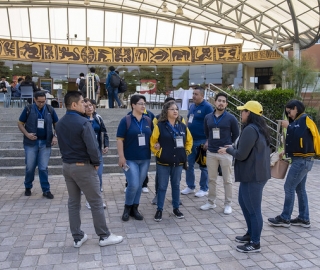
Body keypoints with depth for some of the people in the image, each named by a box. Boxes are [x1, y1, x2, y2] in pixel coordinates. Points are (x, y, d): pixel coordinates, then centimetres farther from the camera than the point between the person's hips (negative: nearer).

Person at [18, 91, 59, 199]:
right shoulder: (28, 109, -2)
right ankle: (28, 187, 29)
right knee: (30, 167, 8)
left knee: (43, 168, 2)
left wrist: (55, 136, -4)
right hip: (31, 143, 0)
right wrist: (27, 134, -12)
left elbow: (57, 124, 10)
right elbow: (20, 123, 4)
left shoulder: (50, 109, 1)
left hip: (45, 143, 0)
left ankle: (46, 190, 11)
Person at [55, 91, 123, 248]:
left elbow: (62, 145, 14)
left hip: (67, 166, 8)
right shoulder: (83, 122, -19)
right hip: (83, 166, -8)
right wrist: (96, 162, -8)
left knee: (73, 202, 13)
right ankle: (104, 236, 13)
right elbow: (92, 147, -24)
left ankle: (77, 237, 21)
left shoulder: (60, 123, 7)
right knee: (96, 202, 3)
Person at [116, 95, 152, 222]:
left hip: (145, 159, 5)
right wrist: (121, 157, -13)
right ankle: (127, 208, 16)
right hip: (130, 159, -4)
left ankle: (134, 208, 26)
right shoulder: (126, 120, -7)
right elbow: (120, 139, -8)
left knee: (139, 185, 11)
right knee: (133, 185, -8)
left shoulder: (148, 121, 7)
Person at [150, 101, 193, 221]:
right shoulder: (160, 126, -8)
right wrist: (158, 153, -9)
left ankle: (176, 208, 28)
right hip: (163, 162, -4)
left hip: (178, 162, 4)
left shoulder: (183, 126, 4)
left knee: (176, 185, 14)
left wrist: (186, 151, 7)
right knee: (162, 186, 4)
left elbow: (189, 140, 17)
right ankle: (159, 210, 17)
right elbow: (153, 142, -5)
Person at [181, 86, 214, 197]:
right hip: (190, 140, 8)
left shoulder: (207, 107, -12)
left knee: (203, 166, 4)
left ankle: (204, 189, 16)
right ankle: (190, 187, 24)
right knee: (189, 164, 11)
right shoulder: (192, 106, 12)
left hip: (202, 141, -7)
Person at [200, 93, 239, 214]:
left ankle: (228, 204, 17)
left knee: (227, 180, 6)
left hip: (225, 153, -3)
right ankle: (211, 202, 25)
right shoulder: (208, 117, 3)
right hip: (211, 152, 3)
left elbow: (235, 134, 6)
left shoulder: (231, 118, -6)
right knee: (212, 179, 12)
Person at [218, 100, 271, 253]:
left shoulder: (250, 129, -20)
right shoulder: (259, 128, 12)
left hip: (253, 176, -11)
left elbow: (241, 154, -20)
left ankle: (255, 244, 16)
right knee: (244, 202, 23)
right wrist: (233, 148, 8)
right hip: (256, 173, 11)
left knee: (253, 209, 2)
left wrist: (228, 150, -2)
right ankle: (251, 234, 35)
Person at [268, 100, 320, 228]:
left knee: (289, 188, -5)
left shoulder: (304, 119, -12)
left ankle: (285, 218, 3)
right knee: (300, 189, 13)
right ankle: (304, 218, 20)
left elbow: (299, 136, -28)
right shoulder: (299, 120, 16)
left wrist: (288, 126, -16)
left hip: (302, 160, -10)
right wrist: (286, 151, 10)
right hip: (302, 160, 10)